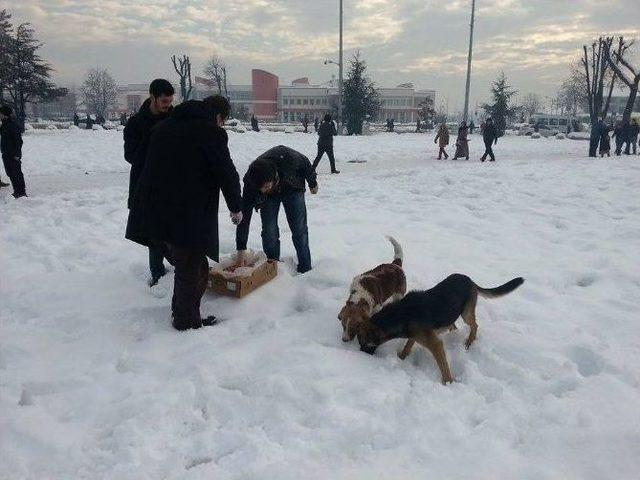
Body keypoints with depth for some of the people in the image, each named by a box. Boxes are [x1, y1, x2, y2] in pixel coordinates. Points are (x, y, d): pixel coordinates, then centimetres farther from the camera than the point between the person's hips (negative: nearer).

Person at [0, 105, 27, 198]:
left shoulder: (13, 124, -15)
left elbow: (18, 140, -18)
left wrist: (17, 154, -20)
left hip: (14, 155, -9)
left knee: (17, 173, -4)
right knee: (10, 173, 13)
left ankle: (22, 192, 3)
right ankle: (16, 191, 20)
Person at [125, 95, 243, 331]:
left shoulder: (163, 126, 17)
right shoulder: (211, 133, -7)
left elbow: (150, 165, 22)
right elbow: (227, 173, -7)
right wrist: (236, 207, 6)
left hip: (153, 212, 8)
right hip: (188, 215, -8)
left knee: (182, 263, 23)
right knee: (191, 268, 6)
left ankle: (181, 311, 34)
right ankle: (187, 320, 17)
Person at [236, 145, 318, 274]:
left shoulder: (286, 157, -42)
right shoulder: (250, 182, -37)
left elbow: (305, 163, -17)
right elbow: (244, 216, -30)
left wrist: (313, 183, 1)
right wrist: (241, 248, -29)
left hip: (293, 190, 0)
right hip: (269, 198, 0)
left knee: (299, 229, -3)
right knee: (269, 231, -9)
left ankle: (305, 269, 8)